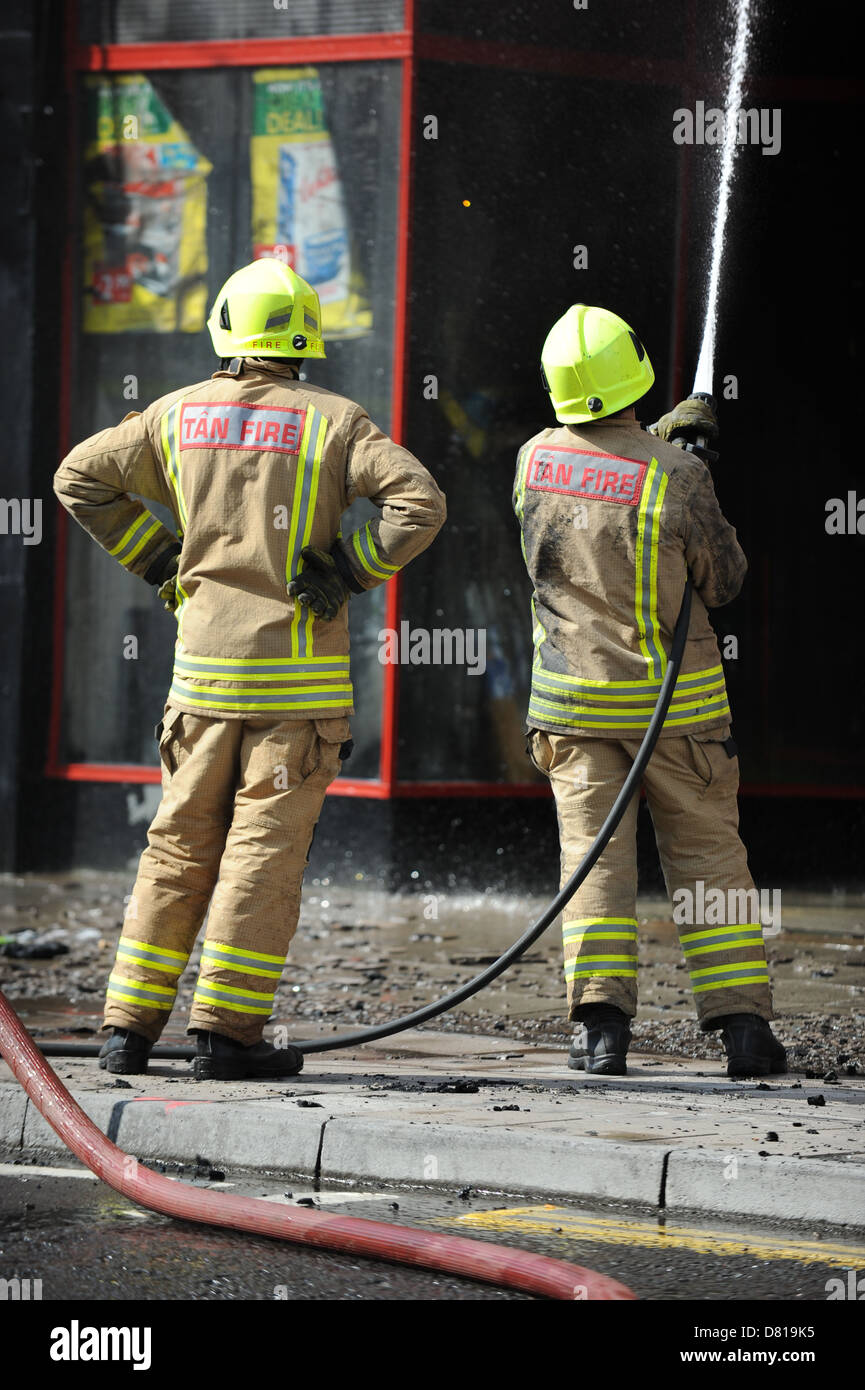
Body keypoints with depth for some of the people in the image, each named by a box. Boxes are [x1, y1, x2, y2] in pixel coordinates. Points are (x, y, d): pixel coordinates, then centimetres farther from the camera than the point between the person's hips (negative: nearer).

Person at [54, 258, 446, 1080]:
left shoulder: (180, 416, 5)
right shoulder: (332, 421, -5)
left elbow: (80, 477, 11)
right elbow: (418, 501, -16)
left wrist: (157, 562, 12)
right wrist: (348, 572, -7)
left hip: (202, 668, 3)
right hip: (298, 672, -3)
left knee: (179, 848, 11)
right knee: (264, 850, -1)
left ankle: (130, 1027, 9)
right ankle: (225, 1032, -4)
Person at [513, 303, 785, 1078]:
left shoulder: (535, 460, -4)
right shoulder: (675, 475, -17)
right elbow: (725, 581, -3)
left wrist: (664, 432, 24)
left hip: (573, 696, 2)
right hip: (675, 698, -2)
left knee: (594, 855, 3)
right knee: (708, 857, 6)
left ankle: (602, 1023, -7)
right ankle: (743, 1023, 5)